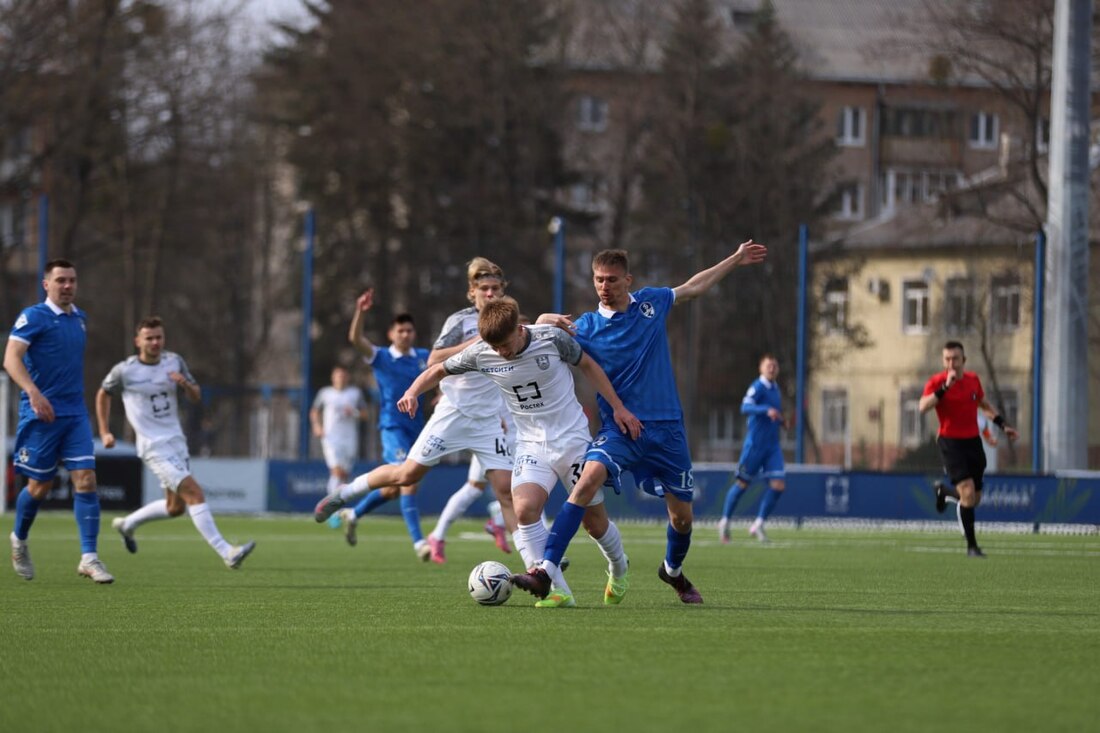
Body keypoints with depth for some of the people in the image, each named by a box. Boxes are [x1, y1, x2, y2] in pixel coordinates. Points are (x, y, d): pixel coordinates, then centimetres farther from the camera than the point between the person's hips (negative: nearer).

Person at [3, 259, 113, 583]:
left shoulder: (80, 318, 13)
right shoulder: (33, 317, -8)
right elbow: (11, 357, -19)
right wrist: (33, 392, -31)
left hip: (75, 413, 5)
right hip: (42, 413, -5)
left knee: (85, 480, -8)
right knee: (40, 485, 4)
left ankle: (89, 558, -10)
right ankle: (19, 540, 32)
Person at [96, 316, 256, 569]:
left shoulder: (175, 362, 3)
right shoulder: (124, 371, -8)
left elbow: (196, 396, 10)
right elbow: (103, 394, 9)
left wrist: (186, 384, -12)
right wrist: (105, 432, 6)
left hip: (177, 441, 7)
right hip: (154, 446, -7)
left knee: (175, 507, 14)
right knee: (195, 494, -18)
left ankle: (127, 524, 37)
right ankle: (226, 553, -23)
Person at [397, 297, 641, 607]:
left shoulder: (552, 338, -15)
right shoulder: (481, 354, -10)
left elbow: (587, 365, 1)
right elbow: (439, 370, 3)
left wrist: (618, 407, 1)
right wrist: (413, 391, -17)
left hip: (573, 439, -2)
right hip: (531, 444, 2)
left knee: (595, 522, 7)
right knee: (524, 509, -25)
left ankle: (619, 569, 40)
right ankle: (557, 592, -21)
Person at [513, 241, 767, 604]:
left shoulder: (651, 302, 6)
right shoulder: (586, 327, -3)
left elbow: (693, 287, 23)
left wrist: (735, 260, 29)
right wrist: (548, 323, -23)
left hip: (666, 428, 3)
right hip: (619, 427, -3)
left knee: (681, 515, 7)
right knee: (589, 478, -30)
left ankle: (673, 571, 41)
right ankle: (546, 571, -35)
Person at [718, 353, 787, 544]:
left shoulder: (775, 389, 15)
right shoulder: (757, 387, -10)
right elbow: (745, 407, -27)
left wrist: (782, 421, 10)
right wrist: (767, 410, -40)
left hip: (773, 446, 7)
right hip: (755, 443, -7)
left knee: (778, 485, -7)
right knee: (742, 483, 1)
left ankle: (758, 524, 1)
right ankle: (725, 521, 17)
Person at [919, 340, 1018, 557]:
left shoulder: (973, 379, 6)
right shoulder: (937, 382, -11)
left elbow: (985, 405, 24)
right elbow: (923, 406, -28)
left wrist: (1003, 425, 18)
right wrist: (945, 387, -32)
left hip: (973, 442, 6)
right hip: (951, 443, -6)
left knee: (974, 499, 10)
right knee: (968, 492, -19)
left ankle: (944, 491, 43)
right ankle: (971, 546, -9)